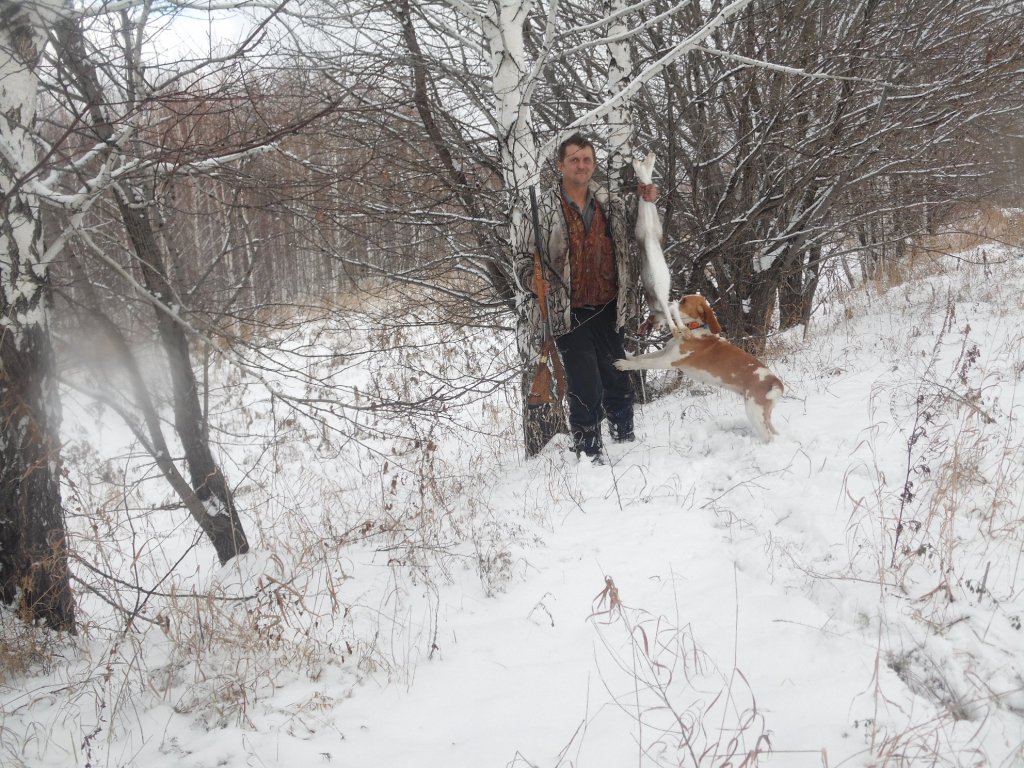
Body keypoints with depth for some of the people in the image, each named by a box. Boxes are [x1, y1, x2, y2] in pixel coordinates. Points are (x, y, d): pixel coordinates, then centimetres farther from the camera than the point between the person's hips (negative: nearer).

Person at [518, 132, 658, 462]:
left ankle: (626, 441, 33)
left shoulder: (611, 205, 7)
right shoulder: (546, 210, -6)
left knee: (617, 383, 15)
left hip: (609, 311, 4)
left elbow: (634, 237, 24)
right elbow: (526, 258, -2)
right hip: (571, 315, -4)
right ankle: (589, 455, 7)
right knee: (586, 390, -6)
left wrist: (644, 205, 7)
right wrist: (535, 280, -23)